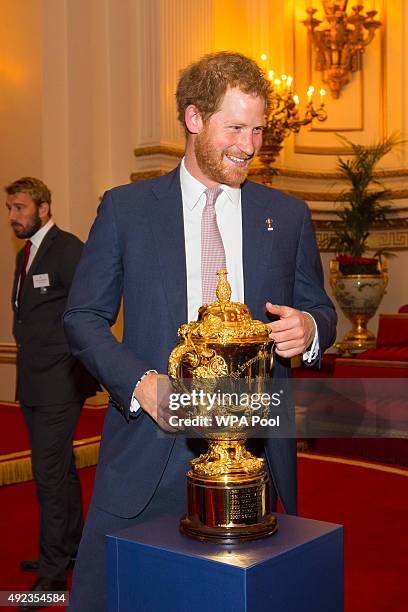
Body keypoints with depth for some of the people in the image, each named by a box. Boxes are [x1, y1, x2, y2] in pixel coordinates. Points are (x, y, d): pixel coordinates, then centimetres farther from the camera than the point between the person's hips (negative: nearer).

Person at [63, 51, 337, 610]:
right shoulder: (125, 208, 3)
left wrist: (310, 327, -10)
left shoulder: (288, 216, 8)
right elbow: (83, 317, 3)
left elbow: (319, 308, 15)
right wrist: (139, 381, -14)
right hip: (148, 449, -1)